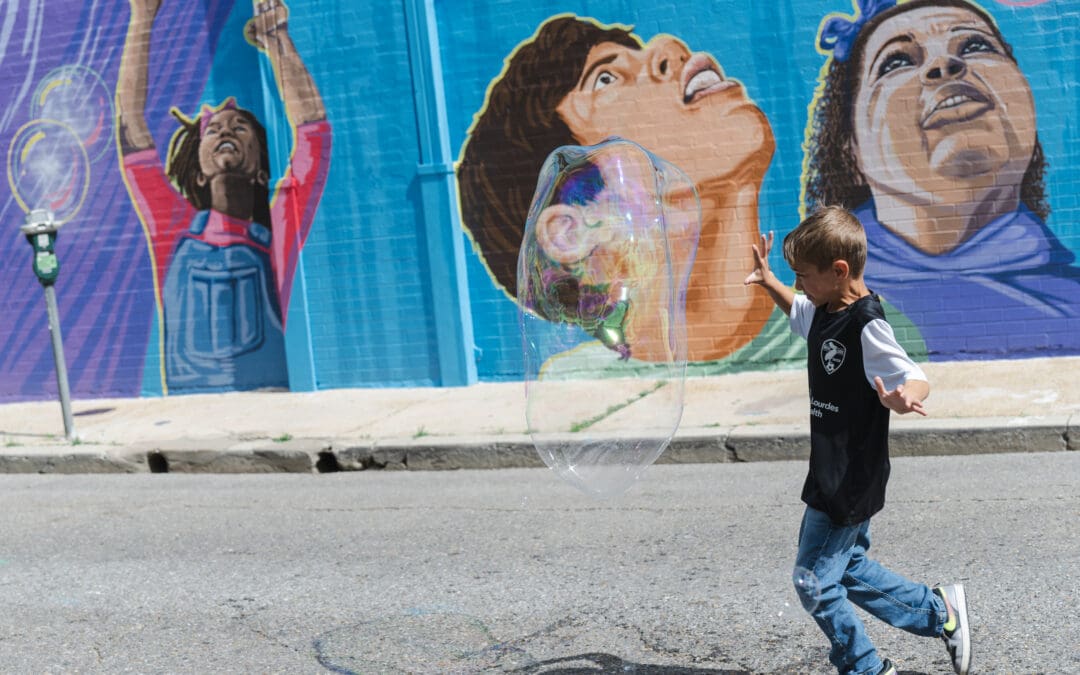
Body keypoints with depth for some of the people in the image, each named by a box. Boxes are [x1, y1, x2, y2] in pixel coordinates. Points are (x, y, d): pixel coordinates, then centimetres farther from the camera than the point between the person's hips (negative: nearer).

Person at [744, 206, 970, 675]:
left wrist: (904, 398, -49)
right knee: (849, 567, 22)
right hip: (832, 474, 10)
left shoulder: (865, 325, -23)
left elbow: (918, 380, -28)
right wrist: (768, 282, 16)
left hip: (851, 482, -10)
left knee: (815, 582, -2)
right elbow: (797, 310, 29)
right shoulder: (823, 311, 5)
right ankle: (940, 611, 33)